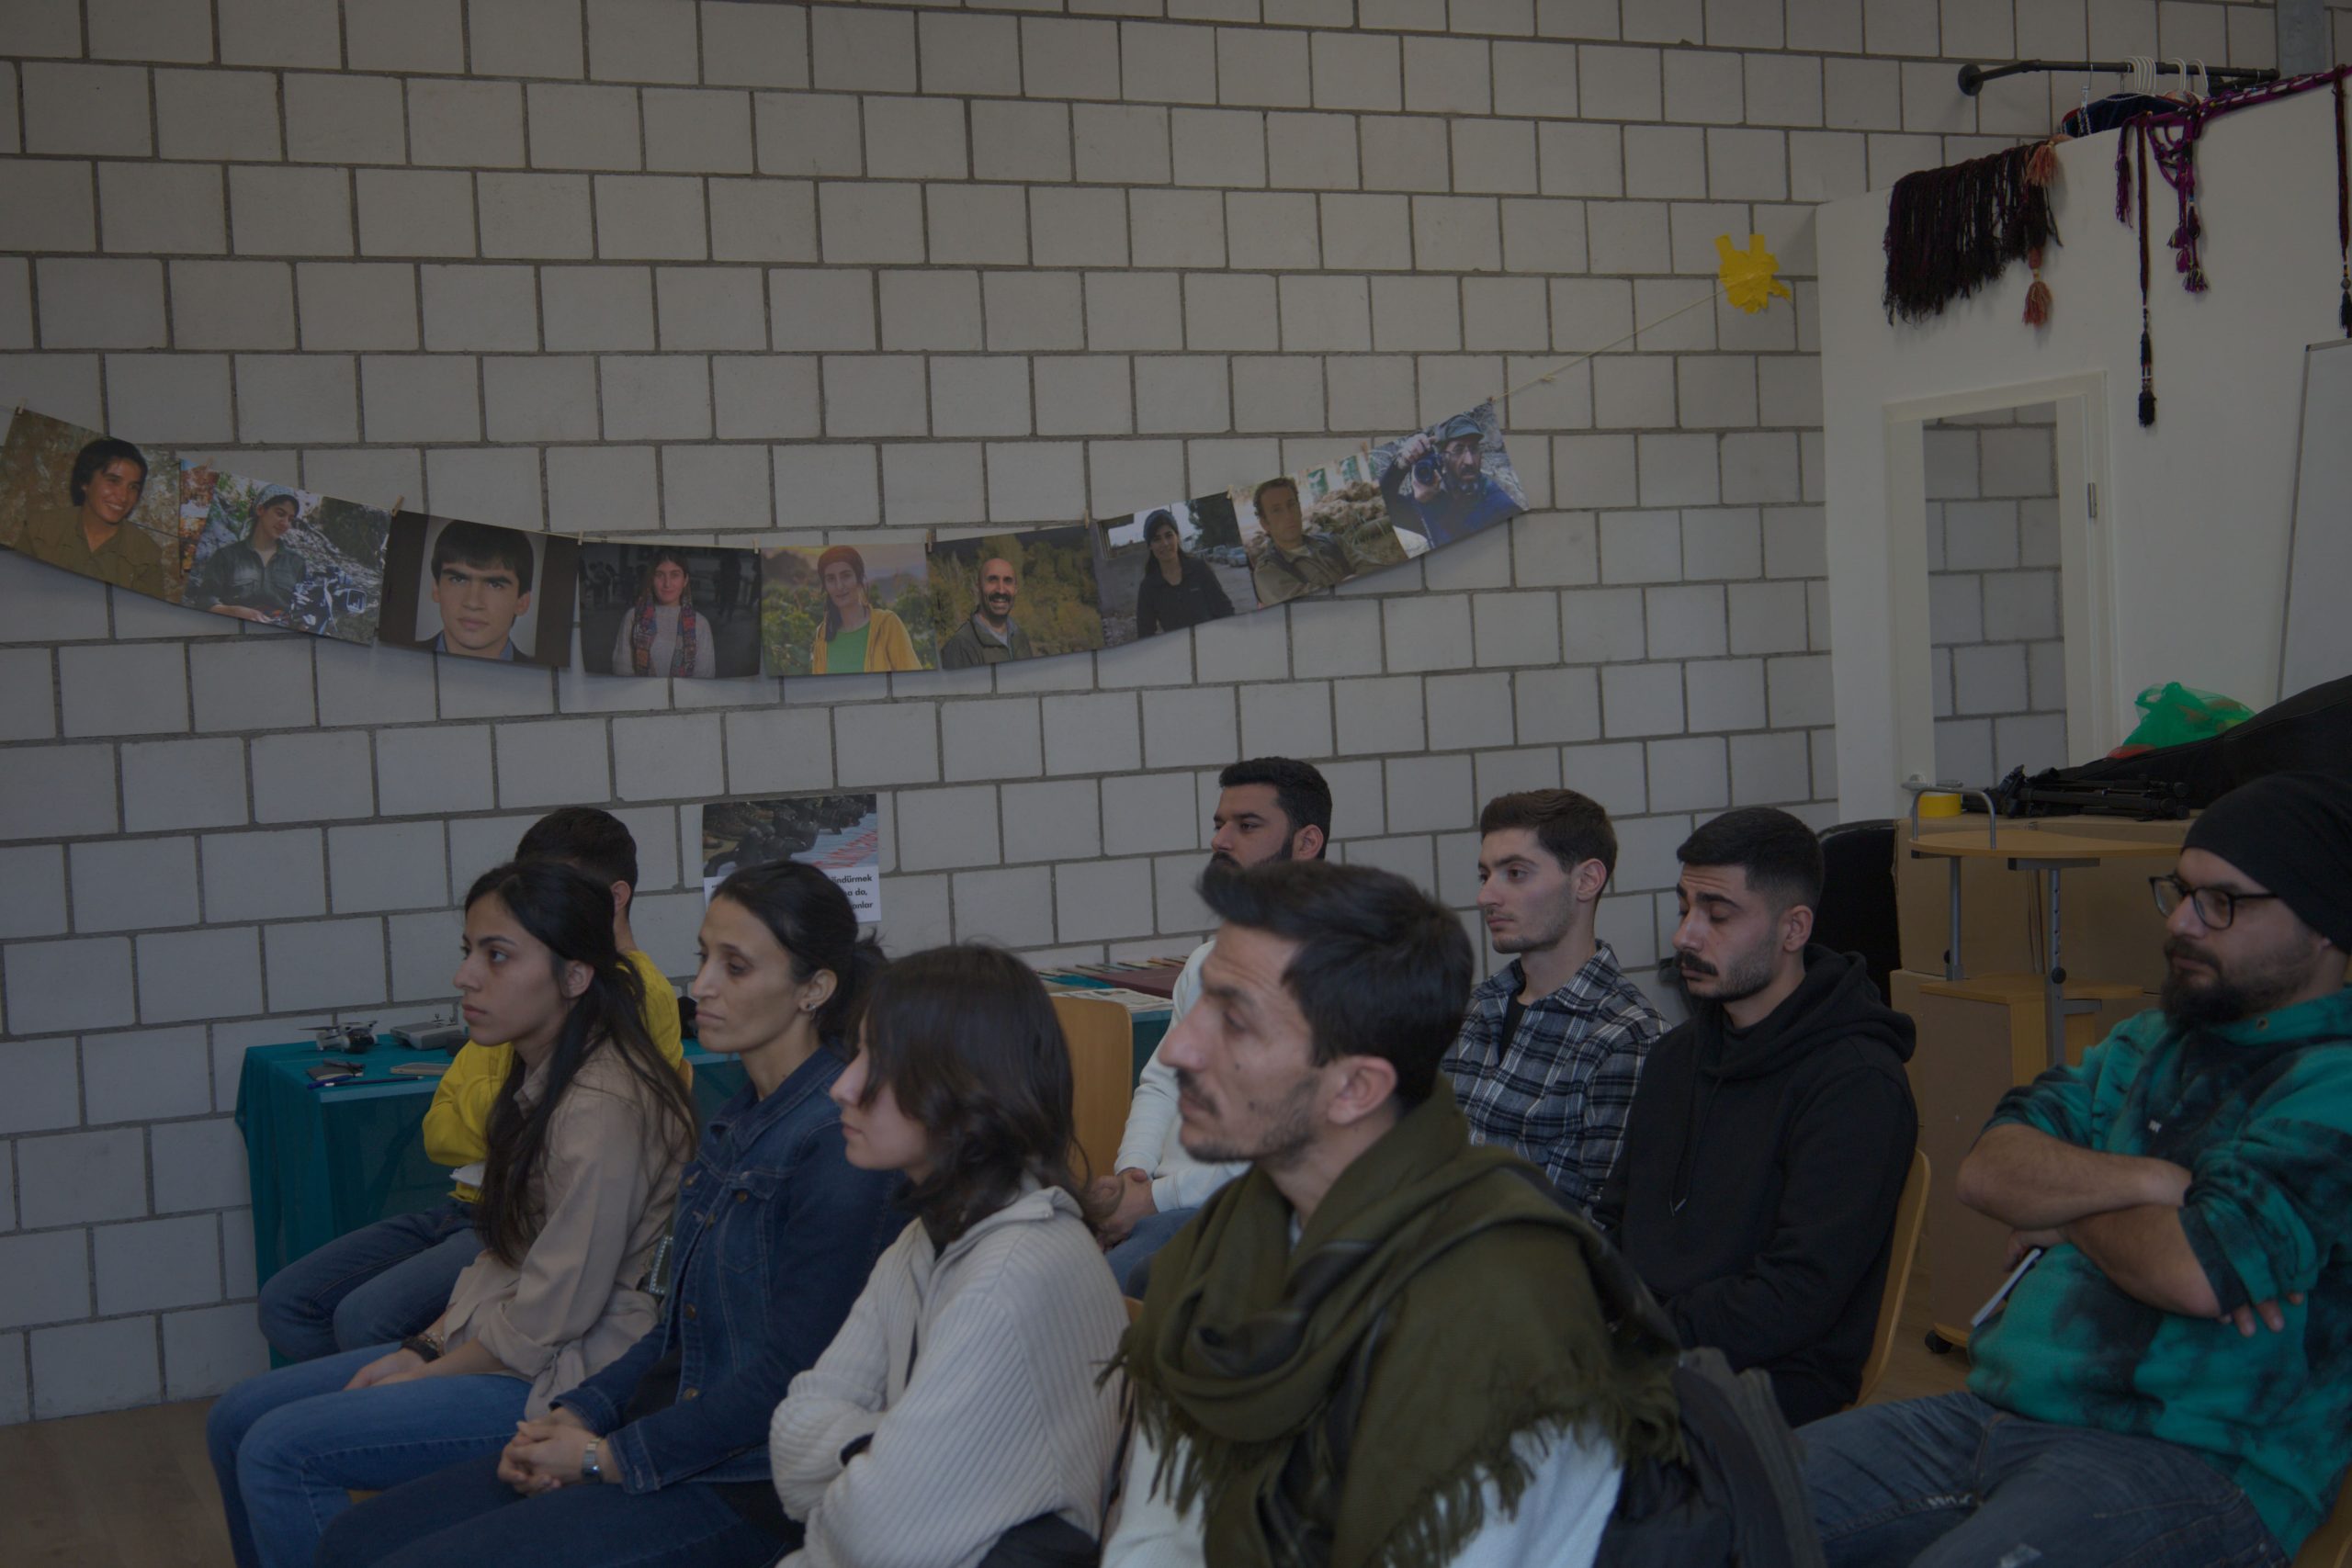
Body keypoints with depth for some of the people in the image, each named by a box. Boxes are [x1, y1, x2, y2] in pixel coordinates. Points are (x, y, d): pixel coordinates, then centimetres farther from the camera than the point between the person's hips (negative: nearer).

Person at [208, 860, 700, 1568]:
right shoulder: (544, 1078, 9)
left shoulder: (602, 1111, -23)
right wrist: (426, 1347, 3)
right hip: (502, 1344, 10)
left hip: (565, 1378, -10)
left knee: (278, 1452, -18)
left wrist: (427, 1375, -9)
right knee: (236, 1419, 7)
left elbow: (551, 1318, -21)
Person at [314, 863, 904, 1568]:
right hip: (672, 1426, 9)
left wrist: (609, 1456, -13)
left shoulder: (838, 1141, -18)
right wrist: (579, 1415, 3)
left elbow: (790, 1372, -20)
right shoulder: (740, 1118, 12)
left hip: (744, 1484, -9)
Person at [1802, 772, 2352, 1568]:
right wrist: (2147, 1183, -11)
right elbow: (1988, 1171, 7)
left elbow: (2196, 1272, -21)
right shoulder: (2155, 1038, 19)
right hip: (2004, 1408, 8)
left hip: (2196, 1463, -7)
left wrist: (2068, 1208, 0)